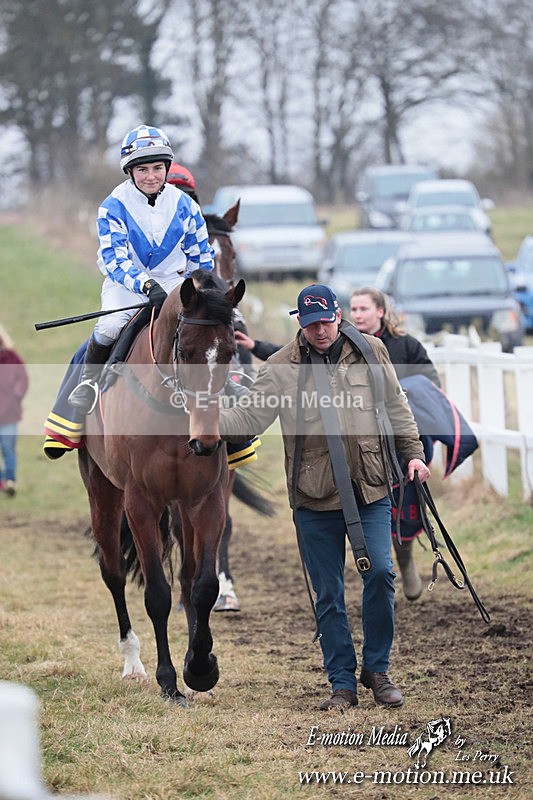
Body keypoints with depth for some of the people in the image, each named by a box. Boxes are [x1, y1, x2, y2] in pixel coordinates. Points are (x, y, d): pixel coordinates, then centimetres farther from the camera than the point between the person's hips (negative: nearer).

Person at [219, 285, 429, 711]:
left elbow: (396, 405, 14)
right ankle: (343, 683, 14)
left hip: (370, 488, 0)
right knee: (328, 593, 4)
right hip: (314, 498, 0)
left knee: (380, 572, -10)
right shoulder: (281, 367, -1)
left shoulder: (371, 352, 4)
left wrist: (413, 452, 7)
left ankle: (377, 669, 8)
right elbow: (249, 416, -7)